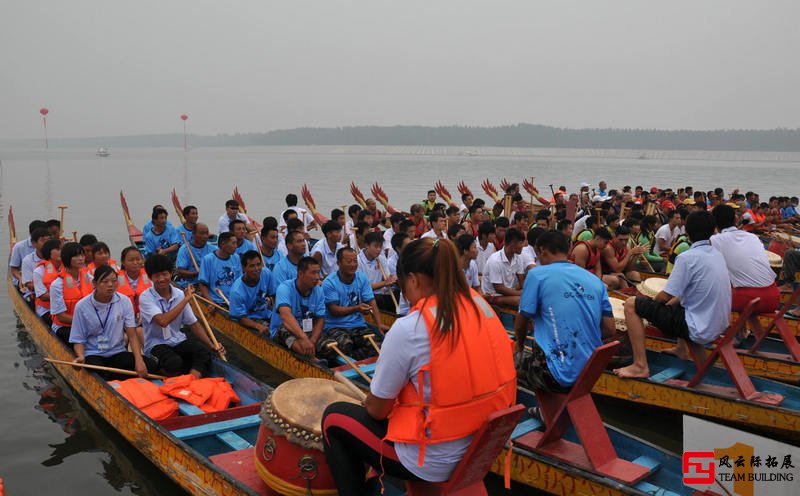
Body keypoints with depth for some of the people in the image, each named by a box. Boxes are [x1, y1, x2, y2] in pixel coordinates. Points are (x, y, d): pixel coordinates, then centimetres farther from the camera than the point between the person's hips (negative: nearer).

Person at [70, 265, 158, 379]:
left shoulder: (124, 302, -2)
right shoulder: (82, 306, -5)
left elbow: (132, 334, -5)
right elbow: (78, 339, -1)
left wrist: (139, 360, -19)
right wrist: (81, 356, -24)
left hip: (117, 353, 3)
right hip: (93, 354, -3)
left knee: (151, 365, -24)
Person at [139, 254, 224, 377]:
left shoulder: (179, 294, 2)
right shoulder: (146, 298, -12)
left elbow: (193, 324, 6)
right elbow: (163, 321, -28)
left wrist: (212, 346, -6)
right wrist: (186, 299, -21)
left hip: (178, 340, 5)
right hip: (156, 344, -4)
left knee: (204, 352, -25)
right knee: (174, 362, -36)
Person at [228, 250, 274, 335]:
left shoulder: (266, 273, -8)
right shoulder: (237, 292, -23)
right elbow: (241, 318, -20)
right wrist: (258, 326, -34)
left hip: (267, 314, 5)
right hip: (251, 319, -5)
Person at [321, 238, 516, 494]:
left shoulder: (407, 329, -22)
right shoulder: (481, 306, -3)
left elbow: (377, 409, -12)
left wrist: (369, 403, 11)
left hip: (434, 462, -7)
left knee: (333, 418, 12)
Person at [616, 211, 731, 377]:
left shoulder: (687, 257, -18)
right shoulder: (718, 254, 6)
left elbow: (666, 296, -14)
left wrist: (651, 303, 6)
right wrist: (671, 302, 20)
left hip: (698, 330, -8)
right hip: (719, 326, 8)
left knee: (631, 304, -9)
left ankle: (640, 366, -9)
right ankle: (681, 348, 36)